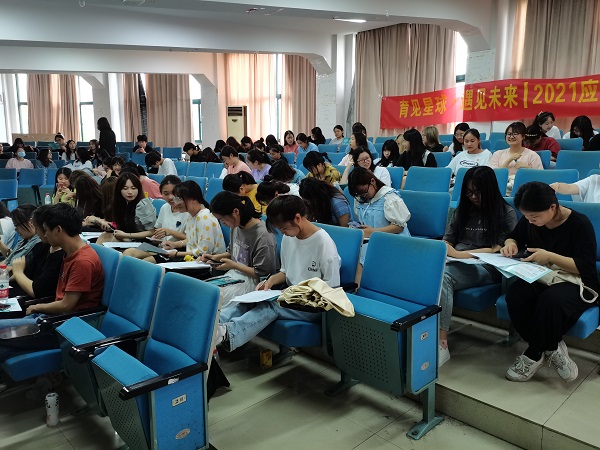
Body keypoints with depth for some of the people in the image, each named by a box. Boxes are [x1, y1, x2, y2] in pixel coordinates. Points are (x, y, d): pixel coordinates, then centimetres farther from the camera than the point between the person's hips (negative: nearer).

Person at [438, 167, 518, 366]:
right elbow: (447, 241, 20)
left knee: (443, 276, -36)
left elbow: (498, 250, -3)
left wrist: (462, 253, -13)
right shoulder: (462, 210, 22)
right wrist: (446, 249, -5)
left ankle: (441, 342, -39)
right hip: (458, 263, 5)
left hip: (487, 267, -4)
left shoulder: (506, 213, 6)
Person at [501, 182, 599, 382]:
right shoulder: (529, 221, 1)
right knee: (515, 294, -31)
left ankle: (534, 355, -16)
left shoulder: (580, 223, -14)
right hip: (540, 278, 5)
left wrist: (550, 257, -27)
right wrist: (510, 244, -5)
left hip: (576, 283, -5)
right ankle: (551, 349, -16)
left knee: (551, 299, -40)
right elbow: (514, 237, 20)